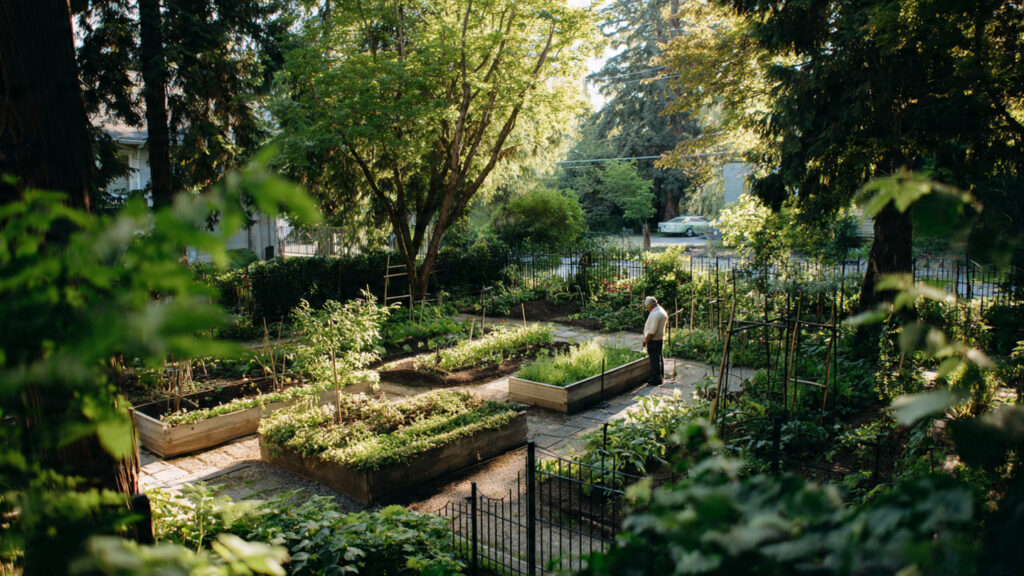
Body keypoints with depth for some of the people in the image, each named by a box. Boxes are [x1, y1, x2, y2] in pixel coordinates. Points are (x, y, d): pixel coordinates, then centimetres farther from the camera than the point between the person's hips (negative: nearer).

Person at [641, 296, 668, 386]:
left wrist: (645, 340, -15)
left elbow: (652, 331, -25)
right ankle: (660, 377, 28)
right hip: (660, 338, 10)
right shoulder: (662, 311, 10)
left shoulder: (655, 314, -23)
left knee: (655, 360, -4)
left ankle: (656, 379, 1)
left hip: (653, 340, -10)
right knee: (659, 358, 18)